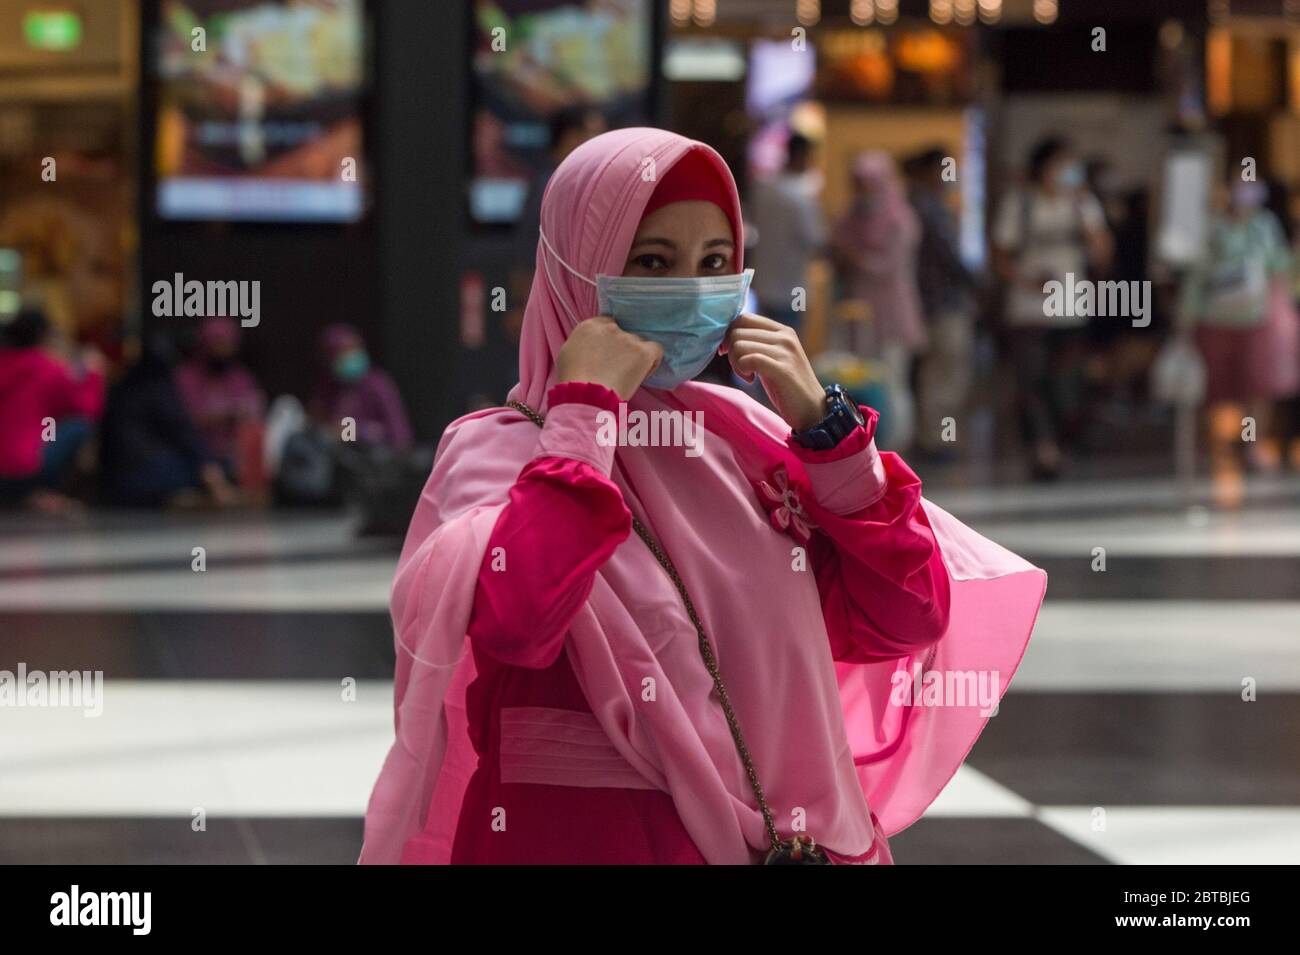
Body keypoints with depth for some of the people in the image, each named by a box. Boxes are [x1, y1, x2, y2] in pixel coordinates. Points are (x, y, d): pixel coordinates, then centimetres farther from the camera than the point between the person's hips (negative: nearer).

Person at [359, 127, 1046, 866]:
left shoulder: (747, 436, 6)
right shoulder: (496, 450, -7)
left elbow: (902, 623, 1)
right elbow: (512, 620, -27)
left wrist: (821, 423, -6)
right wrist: (587, 408, -18)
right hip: (590, 839, -5)